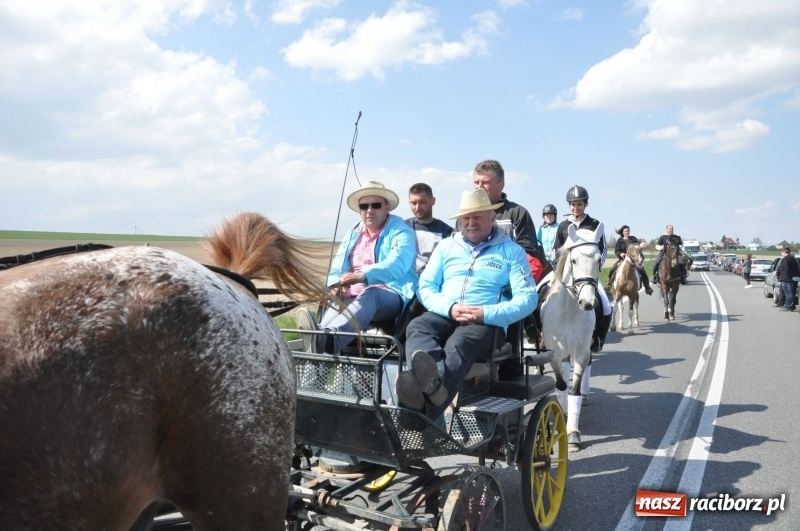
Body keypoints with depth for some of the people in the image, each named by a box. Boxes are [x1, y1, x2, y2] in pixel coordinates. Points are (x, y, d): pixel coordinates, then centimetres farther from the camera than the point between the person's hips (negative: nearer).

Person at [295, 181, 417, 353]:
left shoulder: (401, 232, 1)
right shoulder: (353, 233, 21)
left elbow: (397, 264, -19)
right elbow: (338, 267, 14)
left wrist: (364, 275, -37)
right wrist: (336, 285, -12)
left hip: (391, 296, -4)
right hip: (354, 296, 5)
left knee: (369, 295, -38)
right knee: (337, 302, -30)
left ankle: (328, 337, -63)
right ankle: (319, 339, -60)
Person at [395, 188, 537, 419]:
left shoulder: (512, 251, 11)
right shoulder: (446, 246, 20)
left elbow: (527, 298, 0)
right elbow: (425, 287, 13)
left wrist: (487, 313, -16)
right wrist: (449, 308, -9)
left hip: (486, 322, -3)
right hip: (444, 316, 3)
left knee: (458, 345, -37)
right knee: (416, 327, -32)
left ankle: (422, 412, -62)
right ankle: (433, 381, -63)